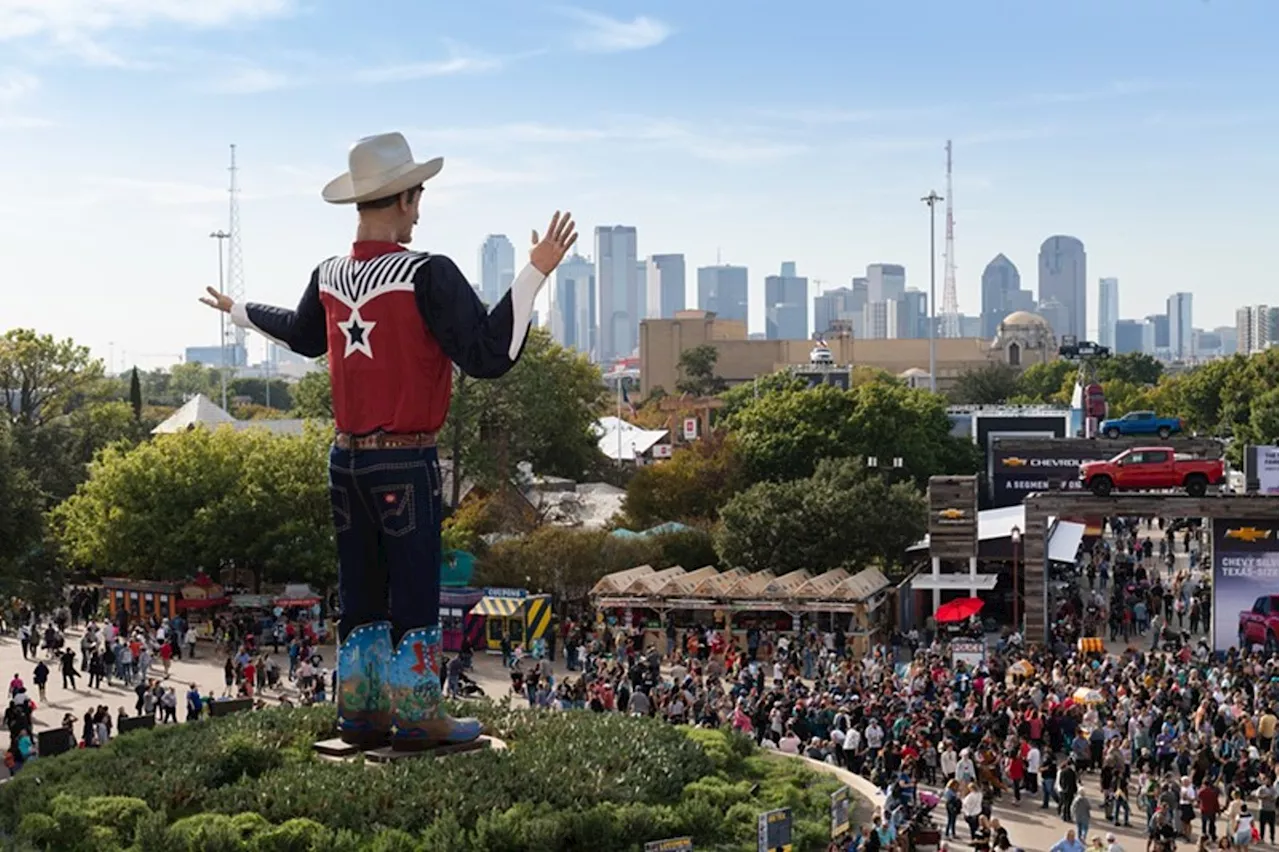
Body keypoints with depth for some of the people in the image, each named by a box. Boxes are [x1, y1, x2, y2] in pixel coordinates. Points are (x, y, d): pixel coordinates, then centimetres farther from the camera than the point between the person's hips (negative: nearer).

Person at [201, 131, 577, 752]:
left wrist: (238, 311, 47)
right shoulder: (426, 275, -15)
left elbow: (301, 335, 27)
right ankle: (415, 718, 7)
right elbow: (489, 355, -21)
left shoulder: (328, 277, 6)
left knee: (360, 593, 14)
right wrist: (536, 271, -20)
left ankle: (360, 713, 20)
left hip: (346, 460, 7)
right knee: (414, 593, 2)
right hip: (406, 463, -7)